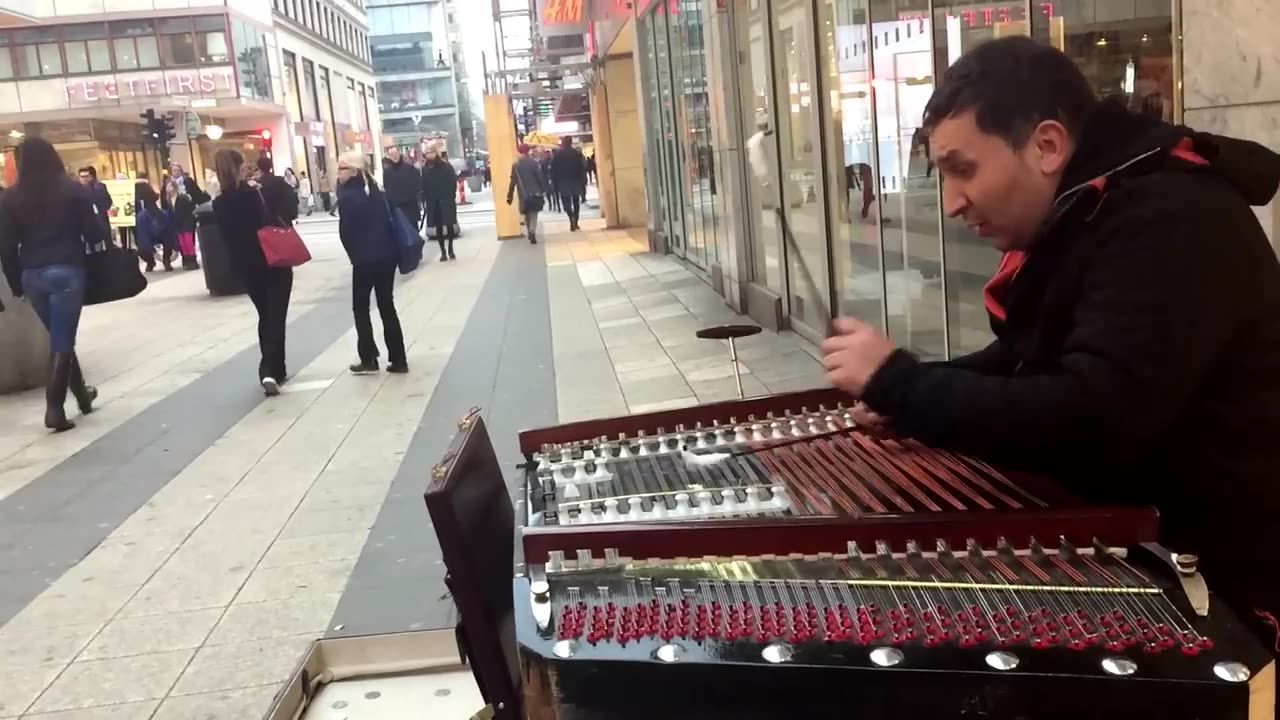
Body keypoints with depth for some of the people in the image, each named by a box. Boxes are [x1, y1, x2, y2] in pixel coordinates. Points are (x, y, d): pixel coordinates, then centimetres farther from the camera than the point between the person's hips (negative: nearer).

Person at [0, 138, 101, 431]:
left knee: (60, 337, 20)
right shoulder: (74, 191, -4)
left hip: (32, 274, 3)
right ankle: (54, 407, -7)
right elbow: (95, 233, -6)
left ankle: (81, 392, 32)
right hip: (67, 271, -3)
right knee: (62, 340, -2)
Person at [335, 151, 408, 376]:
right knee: (387, 306, 10)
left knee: (360, 307, 9)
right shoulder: (378, 193, 9)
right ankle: (398, 360, 9)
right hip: (387, 256, 6)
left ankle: (368, 359, 8)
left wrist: (355, 255, 4)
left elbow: (346, 232, -10)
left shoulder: (348, 197, -11)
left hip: (365, 259, -6)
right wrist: (394, 250, 13)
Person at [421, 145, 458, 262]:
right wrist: (424, 199, -8)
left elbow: (453, 181, -4)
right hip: (432, 202, 2)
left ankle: (450, 249, 15)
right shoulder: (424, 168, 3)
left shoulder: (445, 165, -2)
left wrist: (451, 196, -10)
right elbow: (423, 185, 1)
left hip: (446, 200, -1)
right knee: (438, 227, 4)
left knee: (449, 224, 3)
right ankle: (443, 251, 10)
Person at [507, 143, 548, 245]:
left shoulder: (515, 165, -3)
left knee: (527, 216, 18)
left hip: (524, 195, 1)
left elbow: (513, 182, -4)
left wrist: (509, 196, 0)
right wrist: (543, 191, 3)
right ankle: (532, 233, -18)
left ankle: (530, 233, 22)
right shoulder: (534, 163, -5)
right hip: (535, 193, -1)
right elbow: (540, 178, -5)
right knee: (533, 215, 1)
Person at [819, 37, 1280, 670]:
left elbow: (1095, 423, -32)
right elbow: (1026, 360, 16)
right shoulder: (1073, 220, 5)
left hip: (1226, 580, -8)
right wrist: (916, 395, -4)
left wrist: (898, 384, -22)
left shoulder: (1170, 221, -24)